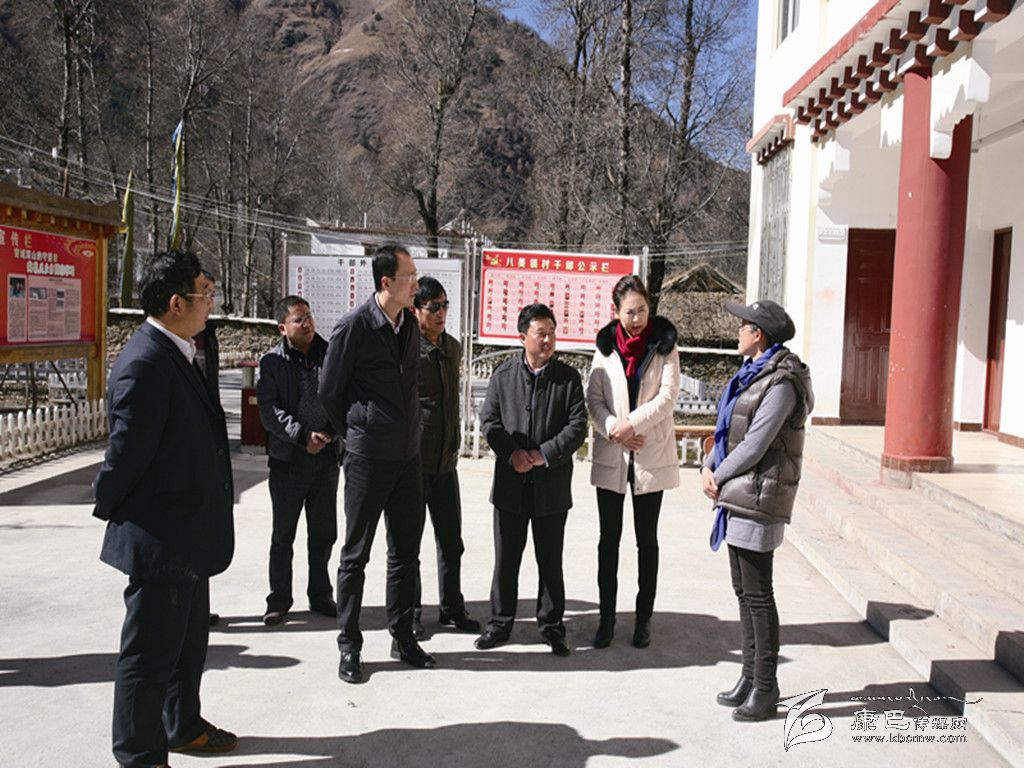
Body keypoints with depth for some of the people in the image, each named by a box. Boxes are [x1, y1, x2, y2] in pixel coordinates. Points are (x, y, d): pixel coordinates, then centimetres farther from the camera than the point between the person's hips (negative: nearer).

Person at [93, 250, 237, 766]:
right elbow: (127, 452, -21)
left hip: (186, 536, 10)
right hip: (160, 539, -10)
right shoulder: (146, 363, -23)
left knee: (188, 642, 24)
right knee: (150, 651, 7)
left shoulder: (175, 354, 8)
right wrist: (111, 508, -6)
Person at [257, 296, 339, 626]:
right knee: (283, 534, 8)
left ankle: (320, 595, 26)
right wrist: (303, 436, -20)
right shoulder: (272, 362, -3)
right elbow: (270, 411, -10)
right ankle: (279, 598, 21)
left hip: (326, 456, 2)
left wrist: (330, 434, -10)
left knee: (323, 533, 11)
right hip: (287, 459, -2)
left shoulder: (330, 355, 3)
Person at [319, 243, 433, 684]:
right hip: (368, 458, -6)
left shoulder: (410, 324, 7)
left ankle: (402, 637, 27)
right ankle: (349, 646, 18)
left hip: (407, 456, 6)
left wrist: (407, 433, 14)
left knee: (406, 552, 13)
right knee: (356, 553, 5)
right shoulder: (355, 326, -12)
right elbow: (329, 391, -5)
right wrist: (355, 434, 4)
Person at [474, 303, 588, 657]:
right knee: (505, 558, 10)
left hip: (552, 485, -1)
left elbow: (577, 426, -5)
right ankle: (500, 622, 24)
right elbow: (488, 419, 1)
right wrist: (512, 452, -13)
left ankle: (551, 625, 23)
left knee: (550, 560, 10)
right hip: (510, 483, 1)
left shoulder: (568, 377, 0)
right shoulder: (503, 374, 3)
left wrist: (544, 454, -15)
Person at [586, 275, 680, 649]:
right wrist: (614, 430, -16)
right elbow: (594, 399, 0)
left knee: (647, 539, 8)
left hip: (652, 456, -1)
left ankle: (644, 618, 20)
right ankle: (607, 616, 18)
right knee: (609, 539, 7)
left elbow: (668, 396, -9)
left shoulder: (664, 345, -1)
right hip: (611, 456, 2)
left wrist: (632, 424, -18)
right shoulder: (606, 346, 4)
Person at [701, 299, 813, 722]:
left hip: (759, 496, -10)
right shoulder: (752, 373, 14)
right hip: (739, 496, 10)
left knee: (758, 595, -1)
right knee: (744, 591, 15)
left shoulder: (781, 382, -16)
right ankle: (750, 678, 27)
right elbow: (727, 429, 16)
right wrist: (708, 467, 1)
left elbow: (755, 445, -18)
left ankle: (765, 690, 11)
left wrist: (719, 479, -8)